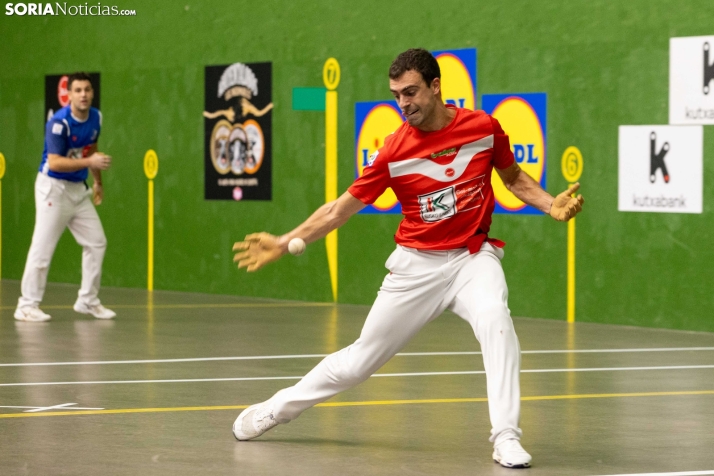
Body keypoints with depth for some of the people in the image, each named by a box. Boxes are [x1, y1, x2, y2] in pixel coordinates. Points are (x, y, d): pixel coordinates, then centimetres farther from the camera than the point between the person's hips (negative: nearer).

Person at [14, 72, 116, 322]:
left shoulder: (95, 117, 2)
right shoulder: (59, 123, -21)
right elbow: (55, 162, -27)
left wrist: (98, 181, 22)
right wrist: (89, 162, -35)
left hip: (78, 189, 7)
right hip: (53, 188, -7)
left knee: (96, 243, 6)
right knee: (42, 249, -8)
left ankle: (88, 301, 17)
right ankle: (27, 306, -1)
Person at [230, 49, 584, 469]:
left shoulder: (484, 127, -8)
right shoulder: (394, 151, -10)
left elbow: (513, 176, 12)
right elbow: (342, 208, -2)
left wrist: (551, 205, -5)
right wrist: (285, 243, -7)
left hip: (473, 257, 0)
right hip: (417, 264, 0)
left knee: (496, 321, -33)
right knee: (361, 360, 8)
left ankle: (506, 438, -29)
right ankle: (275, 410, 31)